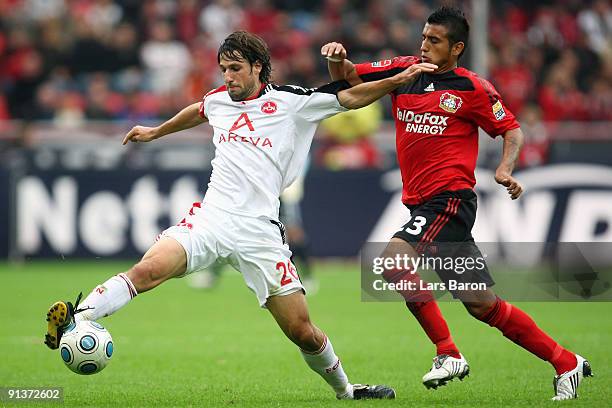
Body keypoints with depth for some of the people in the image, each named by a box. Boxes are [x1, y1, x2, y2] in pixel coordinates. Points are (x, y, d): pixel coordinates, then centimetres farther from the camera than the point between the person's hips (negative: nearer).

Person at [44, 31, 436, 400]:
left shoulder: (290, 100, 3)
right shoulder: (218, 100, 15)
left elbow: (350, 97, 10)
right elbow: (196, 112, 39)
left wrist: (399, 79, 2)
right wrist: (155, 132, 52)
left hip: (259, 231, -2)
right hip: (210, 217, 2)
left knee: (302, 331, -1)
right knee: (148, 269, -28)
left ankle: (345, 389, 23)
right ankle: (76, 318, -29)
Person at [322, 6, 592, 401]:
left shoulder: (472, 88, -4)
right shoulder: (405, 70, 10)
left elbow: (512, 129, 5)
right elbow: (347, 76, 10)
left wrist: (505, 169, -12)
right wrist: (337, 58, -12)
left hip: (450, 198, -6)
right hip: (421, 202, 6)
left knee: (394, 256, -26)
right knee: (482, 304, 7)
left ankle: (448, 354, -17)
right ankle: (567, 363, 16)